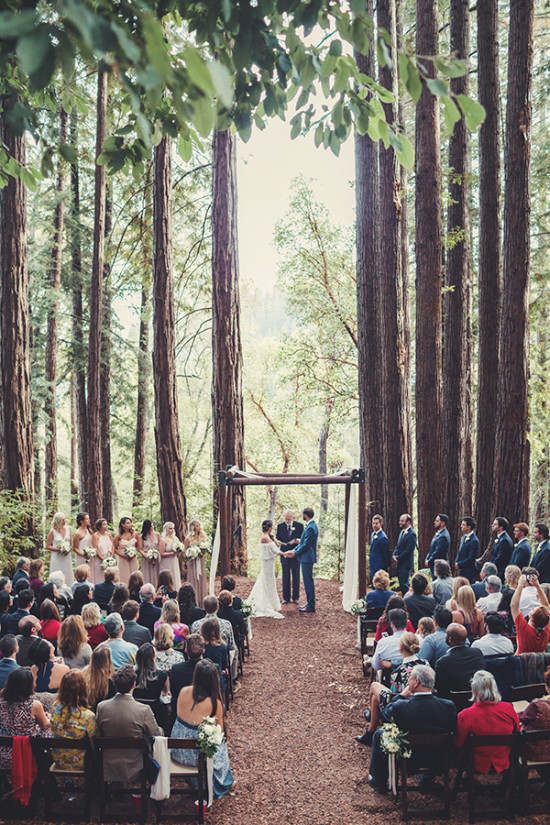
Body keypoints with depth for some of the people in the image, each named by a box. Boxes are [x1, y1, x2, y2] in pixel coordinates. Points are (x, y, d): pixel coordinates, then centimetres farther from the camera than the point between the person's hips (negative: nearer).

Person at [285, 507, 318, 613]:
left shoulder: (311, 528, -21)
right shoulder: (311, 526, 12)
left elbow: (305, 545, -20)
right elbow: (303, 543, 17)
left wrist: (295, 554, -9)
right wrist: (294, 550, 11)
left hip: (307, 558, -11)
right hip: (306, 558, 11)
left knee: (308, 582, -5)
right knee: (308, 581, 16)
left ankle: (311, 606, 0)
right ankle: (309, 603, 23)